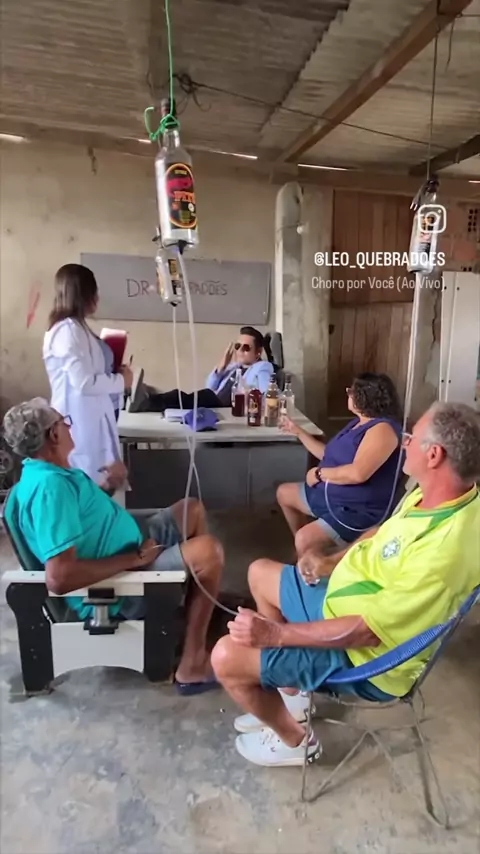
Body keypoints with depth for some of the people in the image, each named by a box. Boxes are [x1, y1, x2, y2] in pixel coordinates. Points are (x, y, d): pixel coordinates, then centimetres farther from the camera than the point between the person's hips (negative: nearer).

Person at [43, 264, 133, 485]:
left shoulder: (76, 327, 14)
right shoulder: (67, 330, -16)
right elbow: (84, 382, -22)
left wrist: (115, 375, 7)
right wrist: (121, 381, -7)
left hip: (90, 420, 10)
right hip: (80, 422, -10)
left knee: (100, 483, 12)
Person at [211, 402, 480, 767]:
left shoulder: (444, 552, -36)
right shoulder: (436, 493, -8)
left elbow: (368, 631, -30)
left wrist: (275, 633, -25)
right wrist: (331, 562, 0)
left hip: (364, 655, -9)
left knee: (226, 657, -13)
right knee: (260, 573, 20)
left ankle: (293, 740, 17)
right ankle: (289, 687, 29)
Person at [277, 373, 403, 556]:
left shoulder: (383, 428, -23)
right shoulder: (358, 423, 11)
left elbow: (357, 473, -35)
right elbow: (330, 455, 19)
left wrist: (319, 473, -20)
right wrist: (298, 431, 21)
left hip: (357, 511, -11)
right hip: (330, 494, 11)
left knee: (305, 540, -31)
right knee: (284, 492, 24)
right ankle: (306, 548, 33)